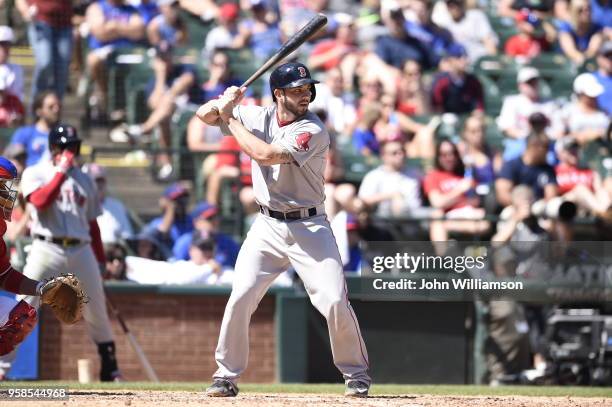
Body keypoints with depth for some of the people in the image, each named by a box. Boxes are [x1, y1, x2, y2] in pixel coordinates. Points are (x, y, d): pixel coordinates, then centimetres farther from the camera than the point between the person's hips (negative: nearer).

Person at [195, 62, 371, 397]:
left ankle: (356, 374, 7)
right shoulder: (257, 117, 1)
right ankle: (226, 375, 7)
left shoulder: (312, 131, -16)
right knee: (240, 298, -6)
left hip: (309, 227, -4)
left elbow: (265, 155, -26)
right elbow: (204, 115, 8)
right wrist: (225, 103, -14)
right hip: (267, 227, 4)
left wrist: (231, 119, -16)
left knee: (334, 301, -11)